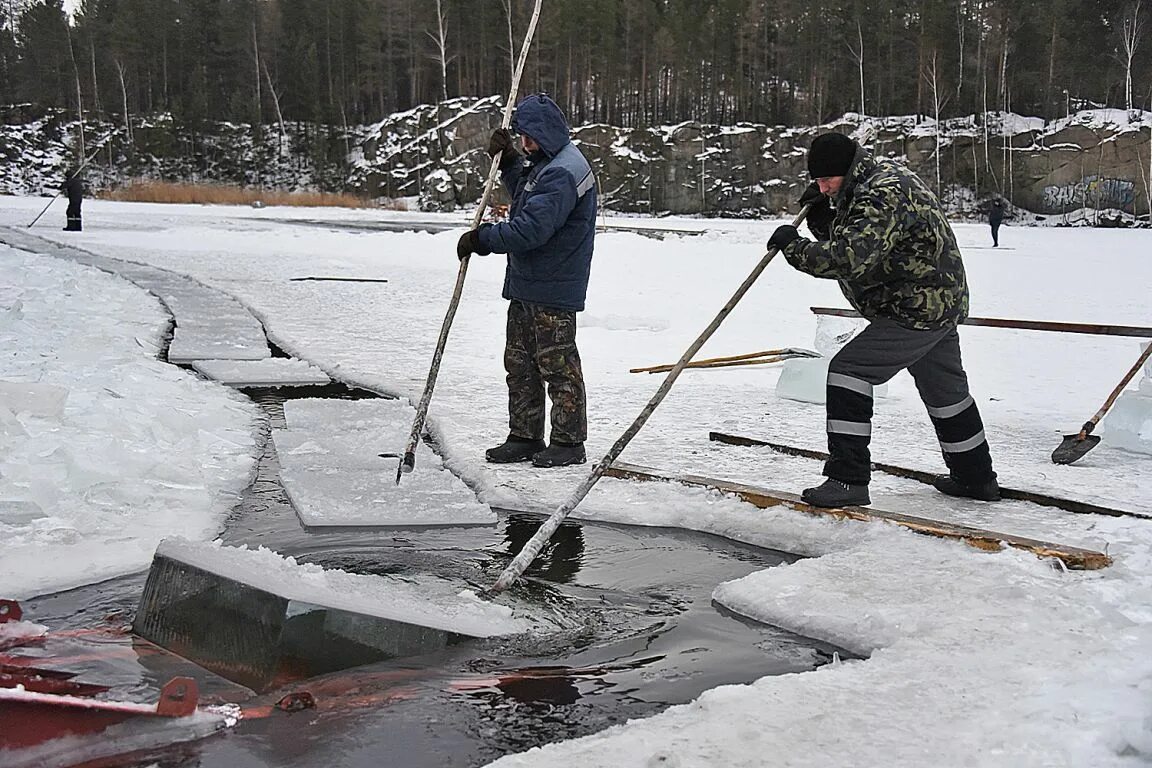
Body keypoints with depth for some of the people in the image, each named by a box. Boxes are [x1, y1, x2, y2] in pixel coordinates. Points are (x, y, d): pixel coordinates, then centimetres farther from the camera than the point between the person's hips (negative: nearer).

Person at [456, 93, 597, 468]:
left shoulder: (563, 173, -20)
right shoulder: (545, 164, 15)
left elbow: (530, 229, -27)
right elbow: (526, 195, 35)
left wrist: (481, 238, -17)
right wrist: (507, 160, 20)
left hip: (552, 289, -11)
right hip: (525, 284, 11)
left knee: (558, 365, -1)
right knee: (519, 363, 14)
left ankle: (568, 442, 9)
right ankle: (524, 437, 23)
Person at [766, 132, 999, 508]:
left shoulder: (884, 197, -25)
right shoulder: (877, 178, 9)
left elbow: (849, 259, -36)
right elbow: (841, 238, 16)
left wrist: (793, 245, -26)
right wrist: (820, 216, -3)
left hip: (919, 310, -11)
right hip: (940, 305, 11)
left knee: (849, 369, -14)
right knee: (944, 389, 23)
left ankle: (849, 478, -14)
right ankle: (976, 477, 38)